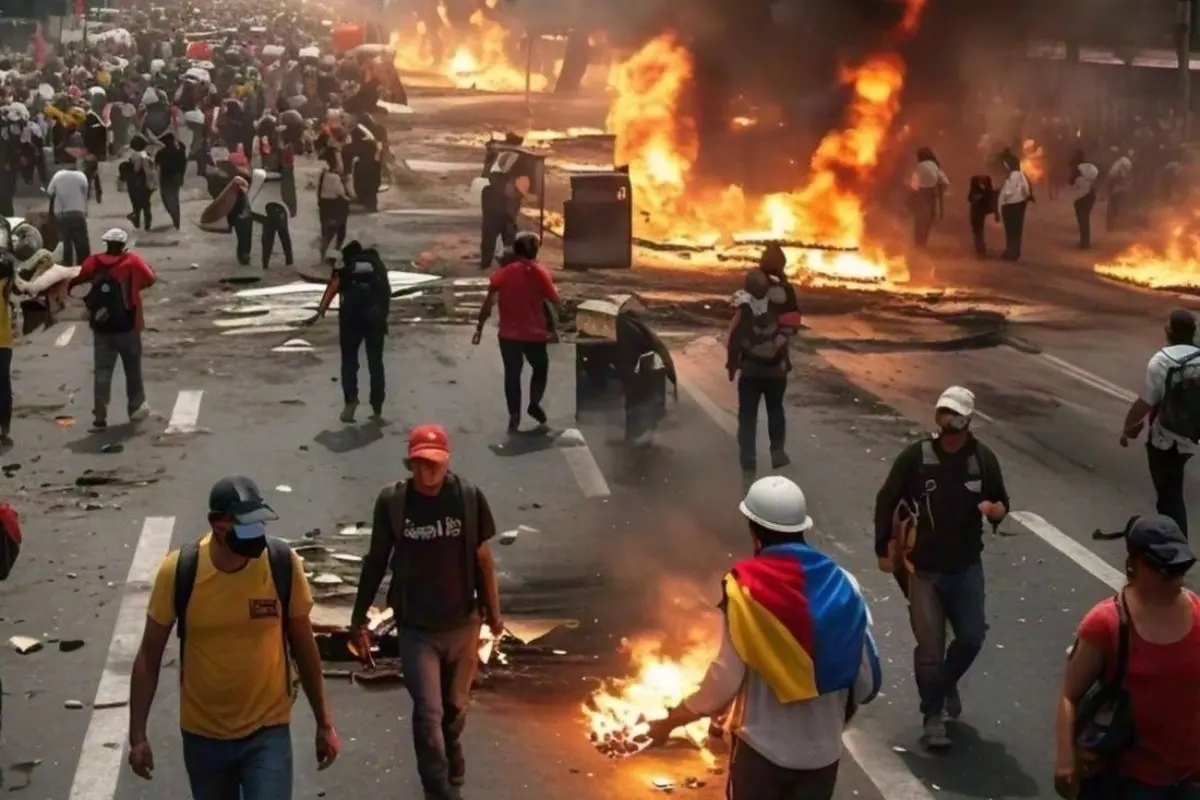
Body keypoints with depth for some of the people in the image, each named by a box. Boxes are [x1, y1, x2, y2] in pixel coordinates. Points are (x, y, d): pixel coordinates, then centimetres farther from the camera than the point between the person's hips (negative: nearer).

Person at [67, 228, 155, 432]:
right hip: (127, 326, -2)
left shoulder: (92, 263, -1)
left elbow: (73, 285, 0)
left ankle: (100, 418, -5)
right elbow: (150, 279, -4)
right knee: (132, 369, 16)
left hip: (101, 328, 2)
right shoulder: (132, 262, -7)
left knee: (102, 373, 2)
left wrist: (89, 301, 13)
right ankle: (136, 408, 29)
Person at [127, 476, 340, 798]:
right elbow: (149, 657, -4)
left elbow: (304, 646, -1)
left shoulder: (283, 563, -14)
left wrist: (324, 723, 5)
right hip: (203, 736, 1)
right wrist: (138, 735, -4)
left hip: (268, 732, -1)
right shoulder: (178, 571, -16)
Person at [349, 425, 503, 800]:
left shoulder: (469, 498, -12)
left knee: (456, 704, 21)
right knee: (428, 710, -6)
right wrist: (359, 618, 3)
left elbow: (483, 558, 0)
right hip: (415, 627, -1)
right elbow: (376, 561, -1)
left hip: (462, 623, 2)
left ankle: (452, 752, 52)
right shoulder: (391, 502, -13)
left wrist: (493, 611, 7)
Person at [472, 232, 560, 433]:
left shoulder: (503, 273, -3)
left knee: (512, 373, 11)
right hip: (535, 333, -1)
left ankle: (514, 415, 7)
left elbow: (488, 302, -7)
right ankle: (534, 403, 6)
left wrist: (479, 327, -1)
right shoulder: (540, 273, -7)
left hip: (508, 334, 1)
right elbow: (555, 301, -5)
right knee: (540, 368, 21)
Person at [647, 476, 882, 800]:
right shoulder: (842, 586, -3)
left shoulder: (746, 589, -15)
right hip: (822, 749, 3)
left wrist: (670, 720, -2)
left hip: (763, 747, -3)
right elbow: (867, 679, 1)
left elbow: (726, 678, -15)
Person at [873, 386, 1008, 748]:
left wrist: (997, 509, -18)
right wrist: (884, 550, -4)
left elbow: (1001, 501, 6)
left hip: (967, 567, 3)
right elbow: (886, 501, -4)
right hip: (923, 569, -3)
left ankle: (948, 682, 38)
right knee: (929, 646, -1)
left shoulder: (983, 458, -5)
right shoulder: (916, 456, -12)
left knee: (972, 638, 7)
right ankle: (932, 716, 15)